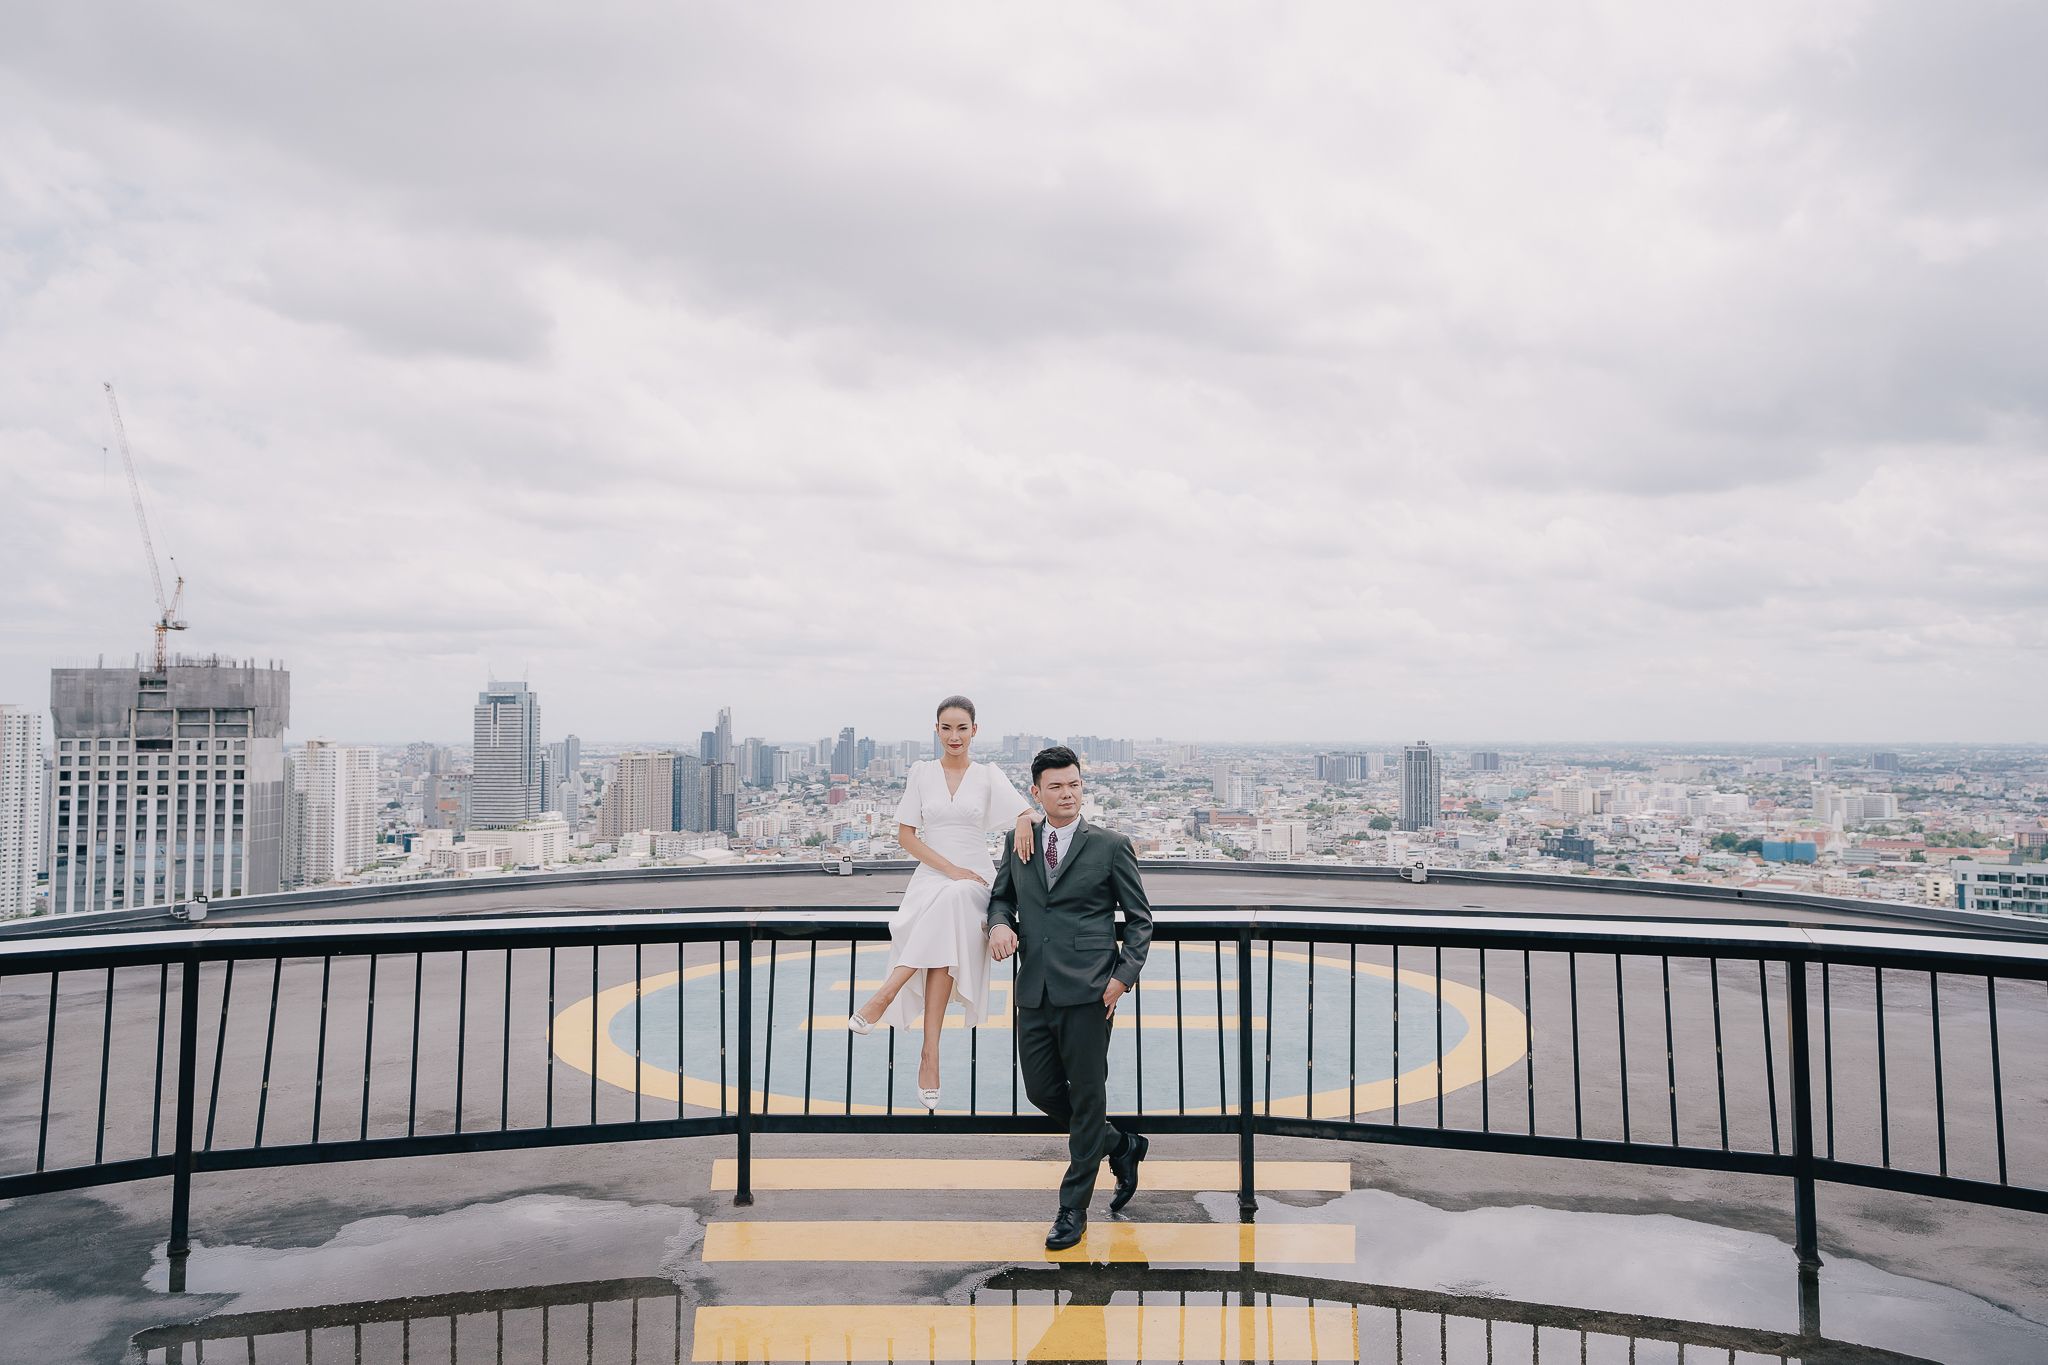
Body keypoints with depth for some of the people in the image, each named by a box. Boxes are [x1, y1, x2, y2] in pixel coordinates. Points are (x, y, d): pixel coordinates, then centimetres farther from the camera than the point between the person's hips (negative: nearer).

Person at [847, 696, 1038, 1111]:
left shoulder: (988, 775, 8)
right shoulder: (922, 772, 9)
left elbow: (1028, 813, 2)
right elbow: (905, 834, 4)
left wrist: (1024, 824, -25)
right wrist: (951, 868, -9)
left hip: (974, 882, 0)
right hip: (930, 877, 0)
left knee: (950, 903, -33)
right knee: (944, 936, -31)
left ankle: (884, 997, -27)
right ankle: (931, 1053, -27)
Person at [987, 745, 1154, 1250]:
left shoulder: (1110, 845, -1)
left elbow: (1140, 918, 3)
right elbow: (1001, 896, 22)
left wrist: (1124, 975, -8)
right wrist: (999, 923, -1)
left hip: (1087, 993, -4)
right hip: (1034, 991, 5)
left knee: (1086, 1097, 3)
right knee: (1042, 1090, 11)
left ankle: (1073, 1209, 19)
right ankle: (1122, 1147, 35)